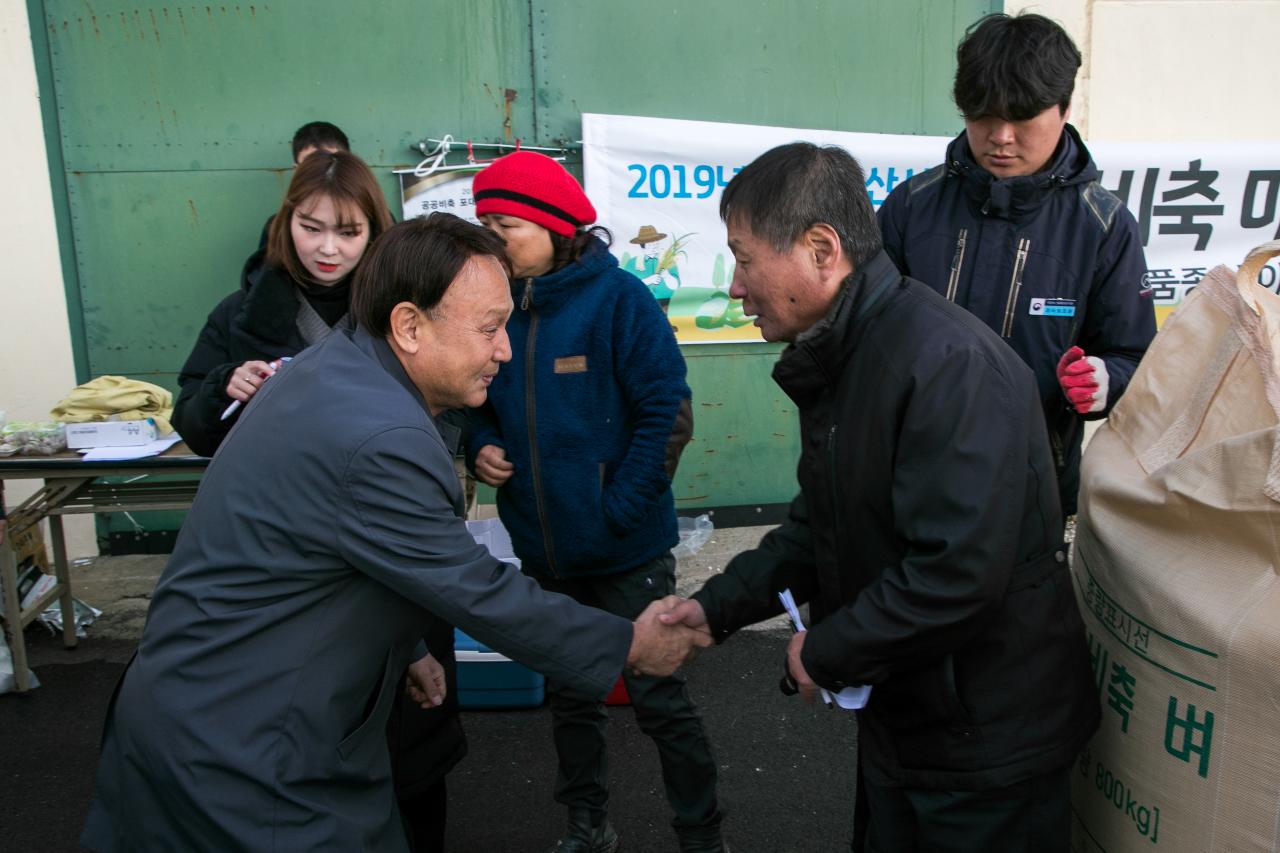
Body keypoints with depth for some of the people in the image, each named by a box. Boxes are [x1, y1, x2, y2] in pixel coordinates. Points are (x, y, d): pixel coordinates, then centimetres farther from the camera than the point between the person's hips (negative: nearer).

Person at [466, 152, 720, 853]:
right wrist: (483, 448, -6)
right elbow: (483, 407, 15)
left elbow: (668, 413, -14)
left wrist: (618, 512, -17)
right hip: (543, 551, 5)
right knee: (569, 695, 20)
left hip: (625, 551, -5)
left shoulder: (616, 297, -12)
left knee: (658, 697, 5)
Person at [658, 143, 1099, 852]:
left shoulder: (947, 363, -28)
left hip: (988, 741, -8)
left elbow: (958, 575, -33)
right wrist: (716, 607, 2)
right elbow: (817, 528, 12)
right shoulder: (831, 361, 4)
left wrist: (825, 653, -20)